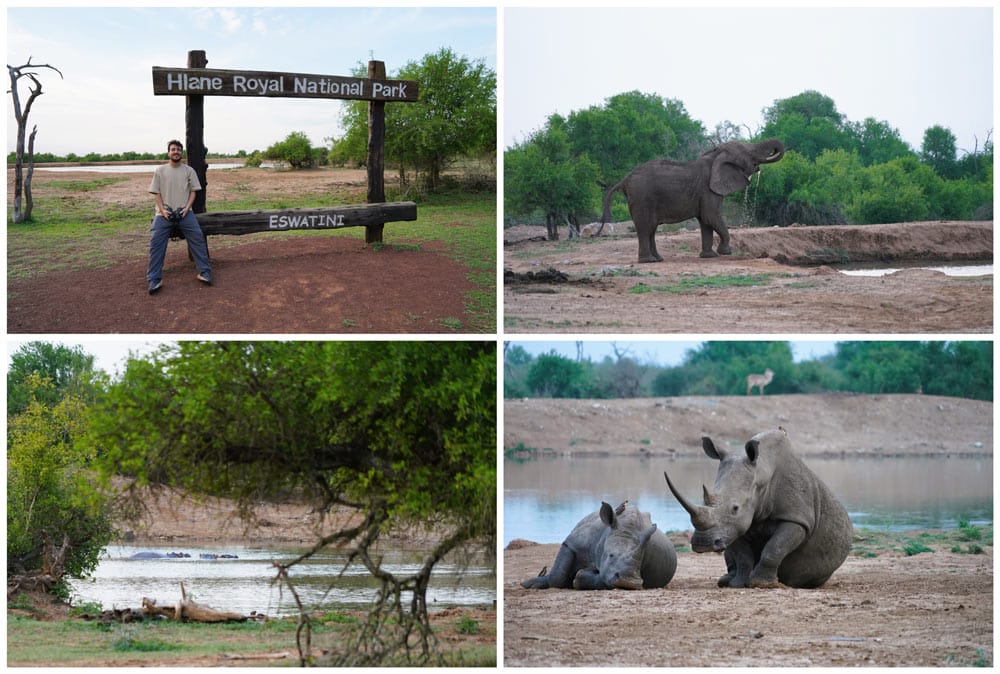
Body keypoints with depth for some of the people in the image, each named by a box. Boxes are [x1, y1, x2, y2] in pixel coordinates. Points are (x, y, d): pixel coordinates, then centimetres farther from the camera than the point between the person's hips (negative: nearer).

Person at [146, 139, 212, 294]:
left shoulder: (189, 171, 6)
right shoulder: (160, 170, 4)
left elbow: (193, 191, 6)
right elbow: (156, 193, 3)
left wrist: (187, 208, -9)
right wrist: (162, 210, -10)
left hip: (184, 212, 1)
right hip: (165, 213, -1)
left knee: (198, 239, -6)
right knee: (156, 242, -11)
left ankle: (204, 273, 4)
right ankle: (155, 280, -8)